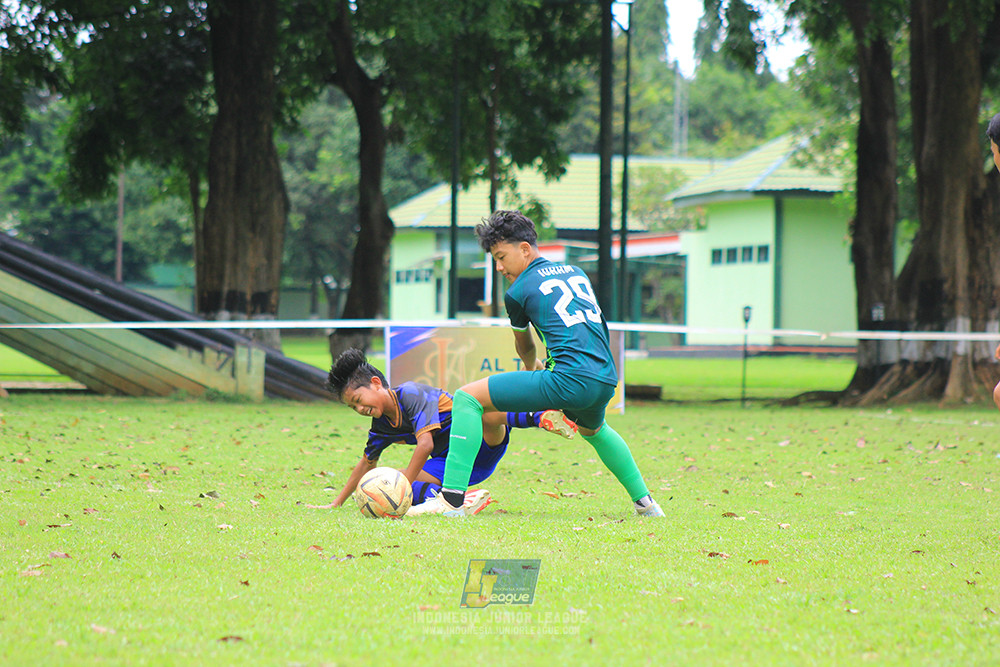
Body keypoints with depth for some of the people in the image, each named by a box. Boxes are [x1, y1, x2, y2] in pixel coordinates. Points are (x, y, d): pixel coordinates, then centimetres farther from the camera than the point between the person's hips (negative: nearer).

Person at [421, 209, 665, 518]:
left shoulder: (518, 292, 6)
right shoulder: (576, 272, 22)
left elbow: (524, 347, 25)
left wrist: (532, 366, 48)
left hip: (571, 381, -7)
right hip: (607, 381, 7)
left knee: (467, 397, -2)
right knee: (594, 430, 42)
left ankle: (452, 499, -12)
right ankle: (645, 502, 41)